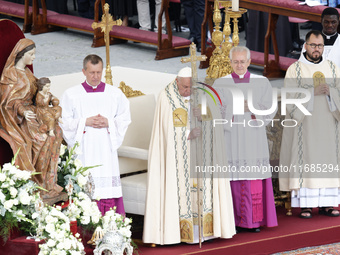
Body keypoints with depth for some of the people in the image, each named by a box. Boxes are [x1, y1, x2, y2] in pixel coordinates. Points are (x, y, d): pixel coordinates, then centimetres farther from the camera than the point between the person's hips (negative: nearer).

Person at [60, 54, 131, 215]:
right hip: (83, 150, -1)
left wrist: (108, 122, -8)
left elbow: (125, 119, 9)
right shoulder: (71, 95, 5)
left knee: (107, 186, -4)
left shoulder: (115, 94, 9)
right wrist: (85, 122, -11)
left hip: (106, 149, 1)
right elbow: (64, 121, 2)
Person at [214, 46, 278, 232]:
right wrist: (231, 109, -23)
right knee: (233, 178, -3)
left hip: (254, 139, 1)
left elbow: (269, 111, 0)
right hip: (230, 139, -1)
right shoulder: (221, 84, 4)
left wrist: (252, 108, -18)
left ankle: (255, 220, 6)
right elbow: (217, 113, -3)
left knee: (255, 180, -1)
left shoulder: (262, 83, 5)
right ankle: (235, 221, 3)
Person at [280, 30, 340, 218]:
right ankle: (305, 204, -4)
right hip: (304, 124, -3)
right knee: (305, 162, -6)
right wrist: (312, 92, -16)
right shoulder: (295, 69, 2)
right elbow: (290, 98, -5)